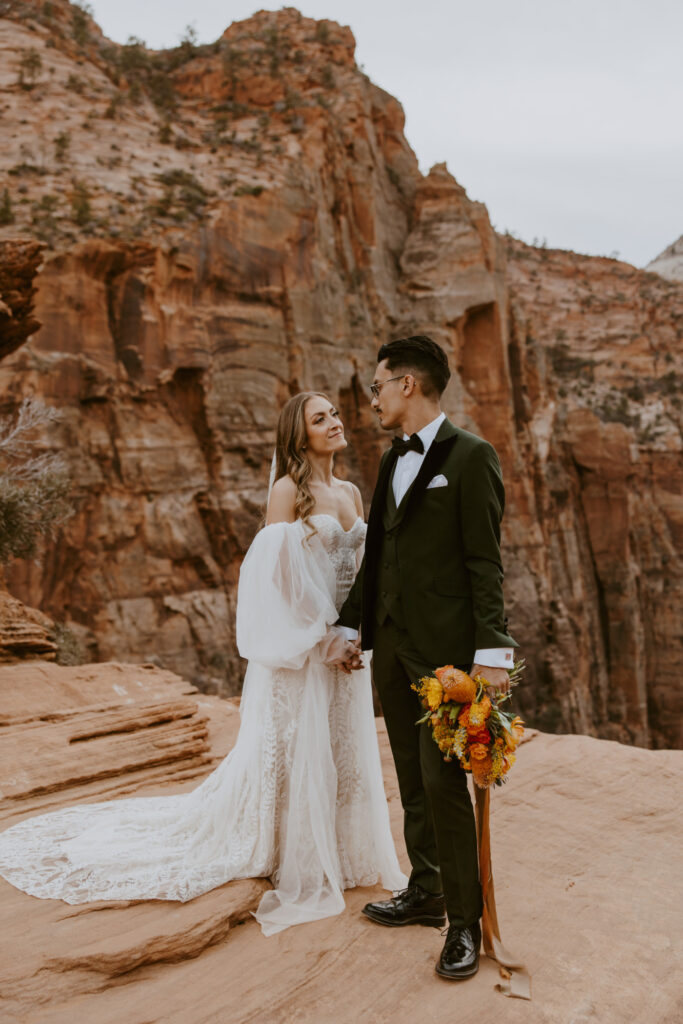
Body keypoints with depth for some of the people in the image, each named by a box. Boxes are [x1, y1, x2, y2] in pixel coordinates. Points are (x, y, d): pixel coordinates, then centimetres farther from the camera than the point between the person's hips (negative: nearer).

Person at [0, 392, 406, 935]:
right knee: (295, 751, 5)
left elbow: (362, 569, 13)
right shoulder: (288, 490, -11)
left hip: (345, 641, 7)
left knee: (346, 749, 14)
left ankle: (342, 855, 32)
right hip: (301, 644, -6)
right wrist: (324, 640, -16)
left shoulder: (352, 493, 10)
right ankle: (297, 869, 22)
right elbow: (276, 577, -15)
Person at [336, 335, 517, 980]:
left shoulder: (470, 457, -7)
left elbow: (484, 561, -12)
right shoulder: (392, 462, 16)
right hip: (392, 647, 8)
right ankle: (425, 893, 31)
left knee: (444, 782, -4)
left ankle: (465, 921, 11)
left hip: (443, 648, -7)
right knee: (412, 781, 16)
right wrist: (352, 624, 18)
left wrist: (492, 651, -17)